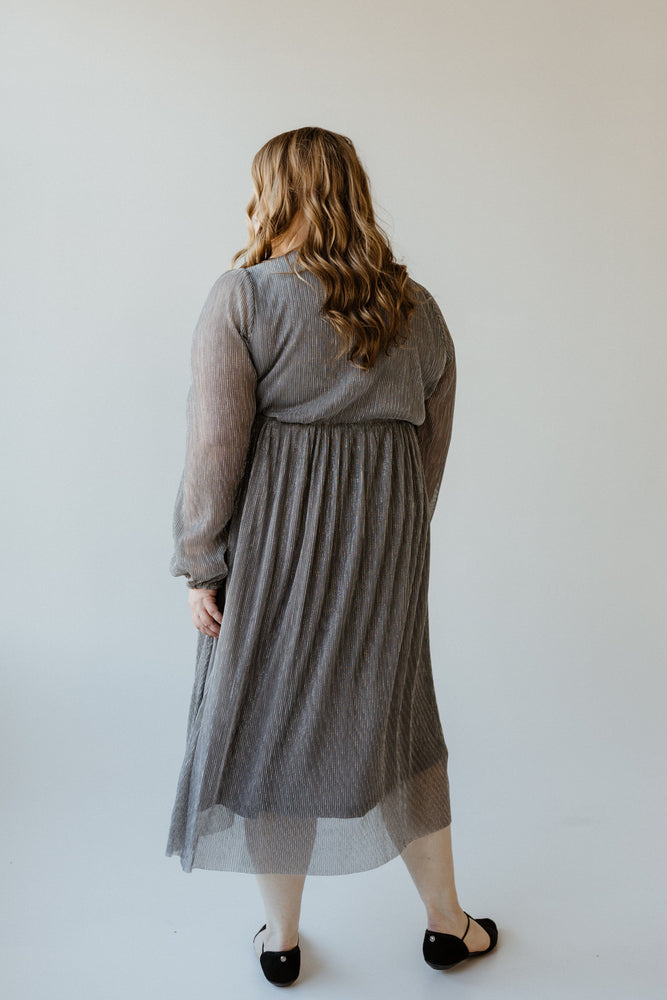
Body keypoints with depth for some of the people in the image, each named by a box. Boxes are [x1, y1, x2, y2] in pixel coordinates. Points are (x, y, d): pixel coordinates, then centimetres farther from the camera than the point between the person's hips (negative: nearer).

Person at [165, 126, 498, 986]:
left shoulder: (242, 296, -10)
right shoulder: (418, 308, 4)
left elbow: (216, 448, -15)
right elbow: (433, 444, 9)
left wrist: (200, 564, -6)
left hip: (272, 543, -4)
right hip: (383, 547, 4)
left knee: (267, 724, 12)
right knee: (393, 720, 18)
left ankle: (280, 939, 29)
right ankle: (447, 921, 32)